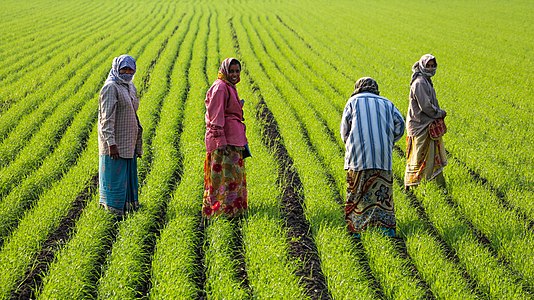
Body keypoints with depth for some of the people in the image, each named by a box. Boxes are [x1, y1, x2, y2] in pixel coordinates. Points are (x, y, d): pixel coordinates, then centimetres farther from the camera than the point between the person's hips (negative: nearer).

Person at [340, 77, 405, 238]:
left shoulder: (353, 101, 12)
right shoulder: (386, 103, 18)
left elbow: (345, 130, 8)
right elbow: (399, 124, 5)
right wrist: (388, 142, 15)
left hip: (359, 154, -2)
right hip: (382, 156, 2)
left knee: (357, 193, 3)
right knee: (382, 190, 8)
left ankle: (355, 229, 2)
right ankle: (388, 226, 2)